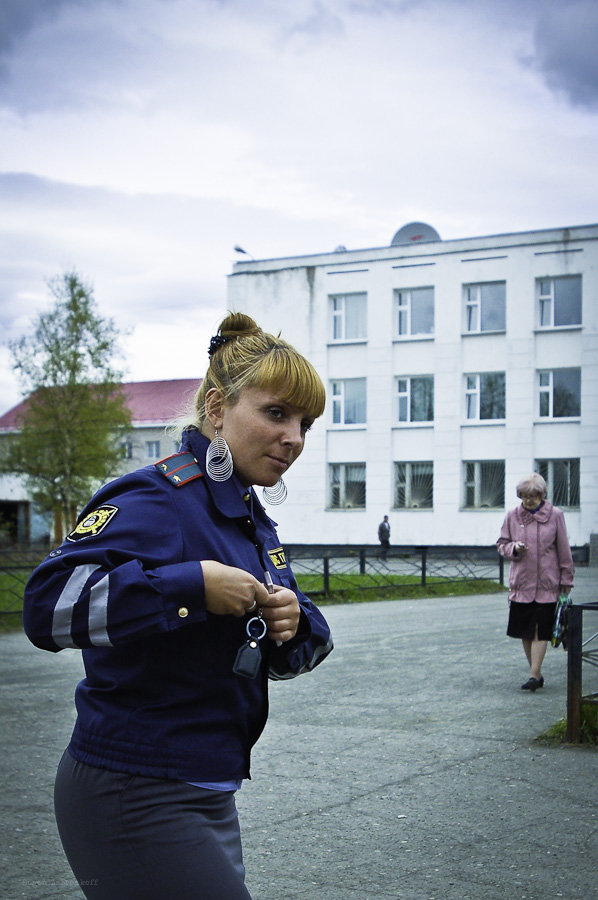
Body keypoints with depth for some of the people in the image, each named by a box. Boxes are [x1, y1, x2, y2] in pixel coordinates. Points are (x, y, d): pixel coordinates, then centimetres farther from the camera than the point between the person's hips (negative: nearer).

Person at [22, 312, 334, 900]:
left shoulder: (250, 517, 11)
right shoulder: (158, 501, -18)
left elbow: (292, 657, 16)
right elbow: (48, 602, -32)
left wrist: (291, 626, -7)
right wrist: (195, 586, -31)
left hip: (205, 796, 9)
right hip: (133, 802, -9)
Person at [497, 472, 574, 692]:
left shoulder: (555, 515, -2)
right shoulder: (513, 516, 4)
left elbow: (563, 549, 3)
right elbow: (502, 544, 13)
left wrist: (566, 579, 4)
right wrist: (514, 548, -9)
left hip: (547, 584, -3)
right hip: (521, 583, 3)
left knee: (540, 631, -6)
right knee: (525, 632, 7)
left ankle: (534, 675, -5)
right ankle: (536, 673, 19)